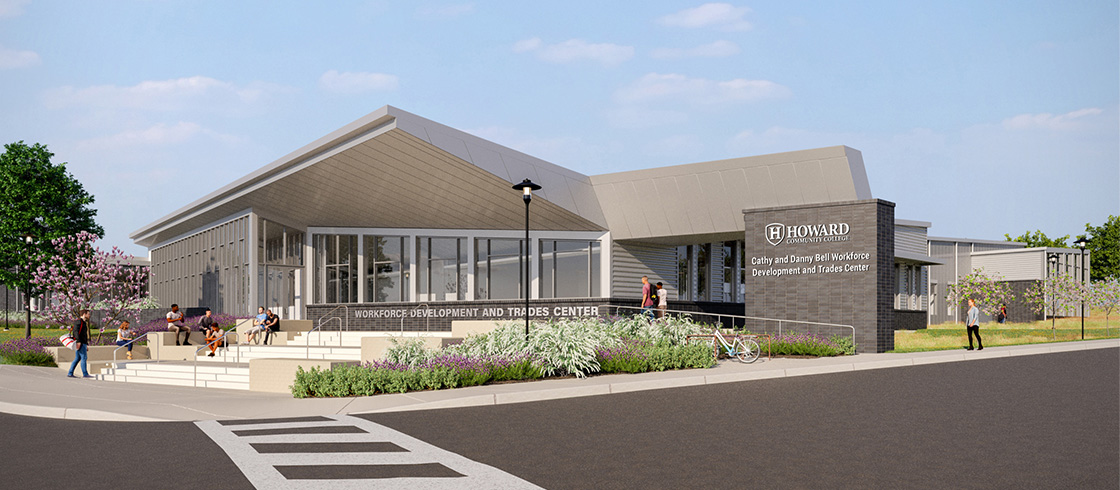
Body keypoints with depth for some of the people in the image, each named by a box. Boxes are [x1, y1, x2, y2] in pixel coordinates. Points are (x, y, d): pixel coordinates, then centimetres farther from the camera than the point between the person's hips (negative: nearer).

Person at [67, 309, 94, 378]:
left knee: (77, 358, 8)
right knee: (84, 357, -11)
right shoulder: (79, 321, -8)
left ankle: (70, 373, 9)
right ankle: (85, 374, -12)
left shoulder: (83, 322, 22)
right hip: (80, 343, -10)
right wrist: (78, 341, -28)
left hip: (82, 343, 10)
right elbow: (76, 331, -20)